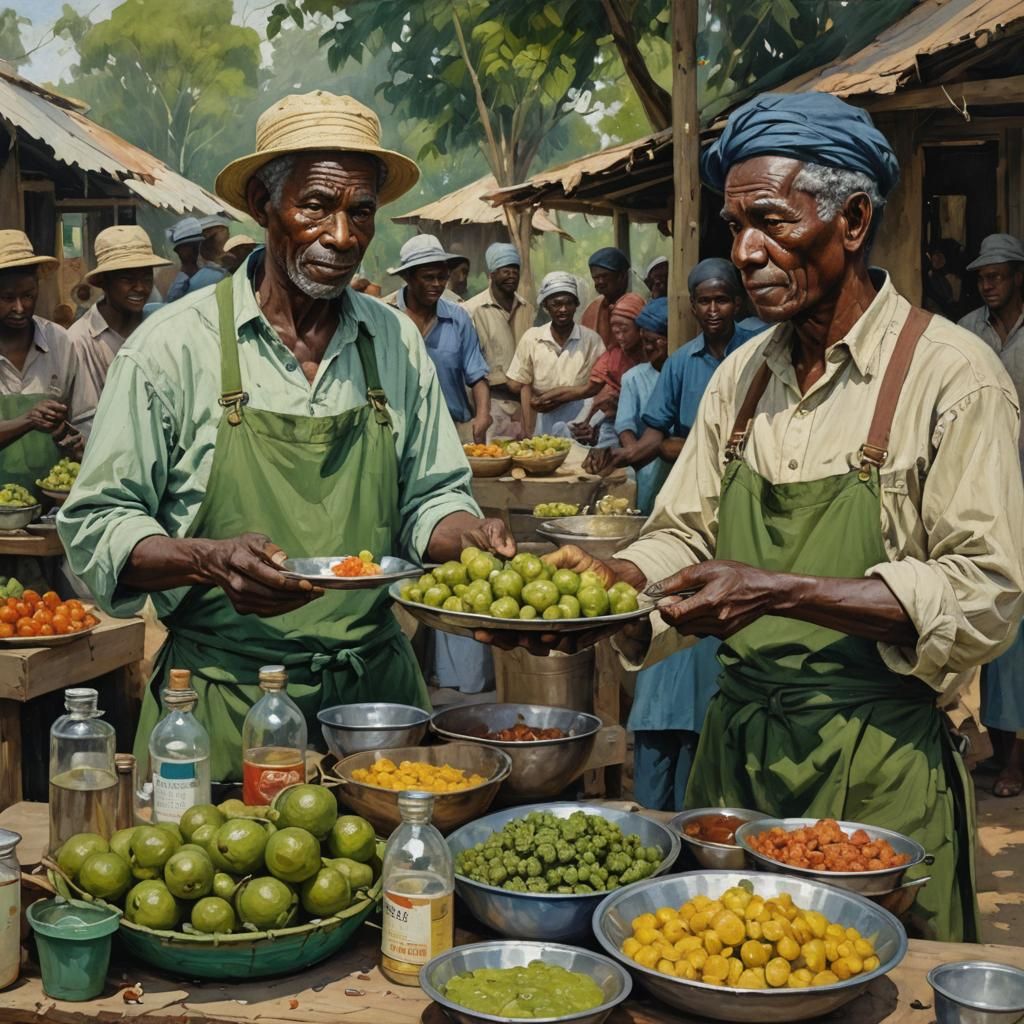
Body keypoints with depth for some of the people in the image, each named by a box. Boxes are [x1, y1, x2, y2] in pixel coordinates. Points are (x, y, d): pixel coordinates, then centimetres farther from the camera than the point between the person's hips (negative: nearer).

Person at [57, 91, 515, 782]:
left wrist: (466, 533, -9)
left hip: (374, 690, 3)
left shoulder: (398, 344, 6)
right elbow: (97, 525, -5)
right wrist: (211, 562, -22)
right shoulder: (176, 344, -6)